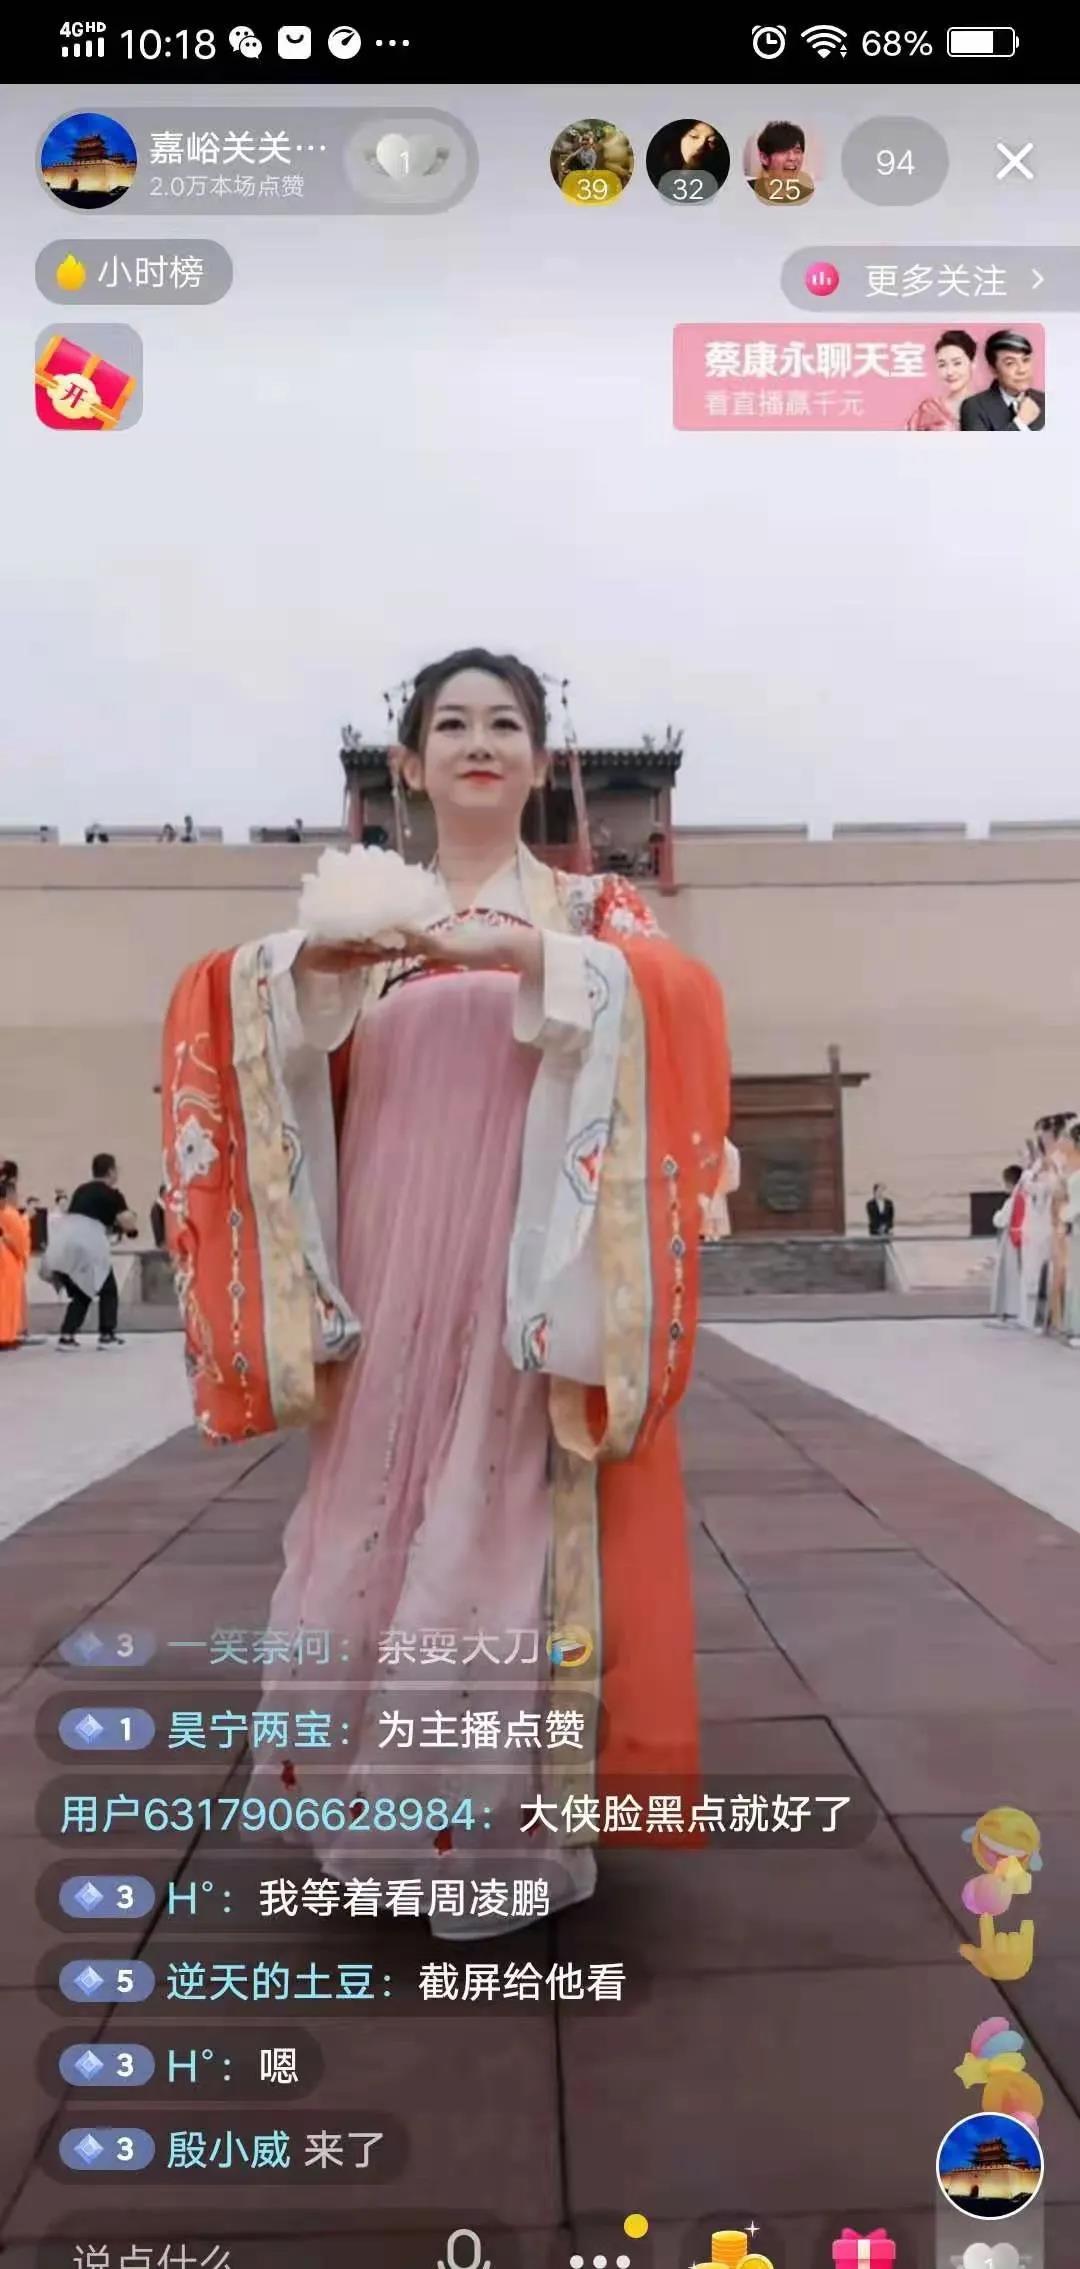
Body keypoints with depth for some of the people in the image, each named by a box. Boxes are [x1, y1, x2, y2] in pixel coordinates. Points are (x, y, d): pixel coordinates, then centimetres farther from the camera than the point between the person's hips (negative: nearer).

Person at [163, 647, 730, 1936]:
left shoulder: (589, 909, 9)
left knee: (516, 1534, -3)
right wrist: (308, 967, -19)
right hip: (390, 1287, 3)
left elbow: (683, 1002, -11)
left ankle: (519, 1829, 13)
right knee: (372, 1541, 4)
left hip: (528, 1285, -2)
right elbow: (232, 1023, 2)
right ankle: (382, 1810, 24)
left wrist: (532, 957, -25)